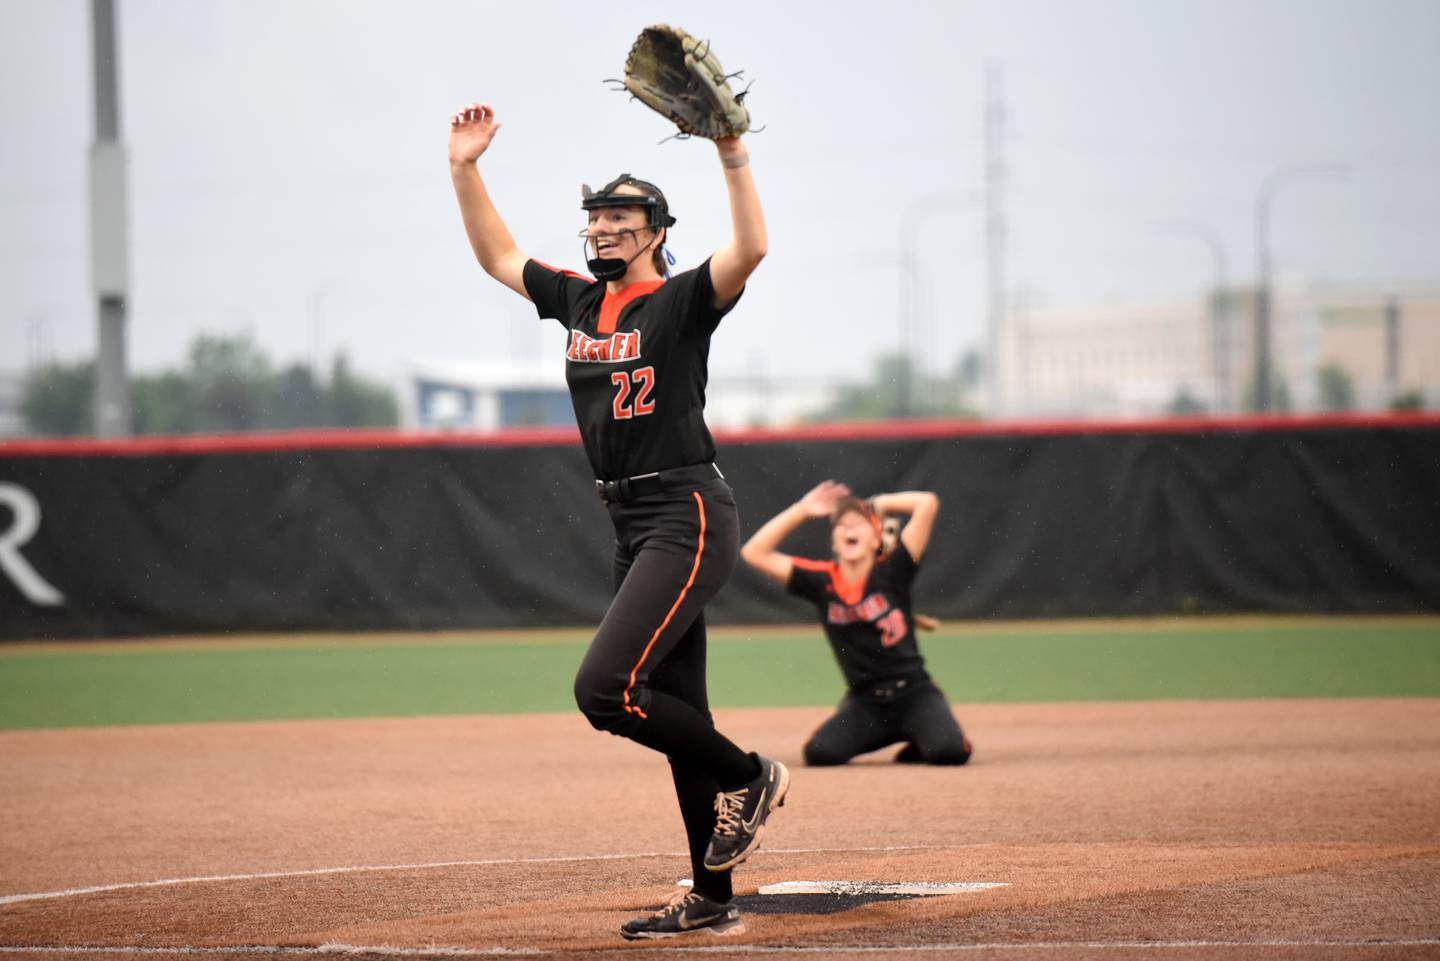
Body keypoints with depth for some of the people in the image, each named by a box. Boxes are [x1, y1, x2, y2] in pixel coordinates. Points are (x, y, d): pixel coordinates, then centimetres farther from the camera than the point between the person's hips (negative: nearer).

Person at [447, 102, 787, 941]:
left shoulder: (682, 302, -6)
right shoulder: (577, 301, 14)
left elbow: (752, 250, -25)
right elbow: (497, 255, 26)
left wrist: (734, 156, -33)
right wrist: (465, 169, 17)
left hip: (690, 518, -8)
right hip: (634, 527, 8)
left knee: (606, 689, -19)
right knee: (677, 716, 8)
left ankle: (749, 777, 0)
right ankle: (713, 903, 12)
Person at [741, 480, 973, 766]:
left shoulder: (891, 572, -6)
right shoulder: (821, 581, 1)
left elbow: (928, 503, -14)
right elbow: (754, 553, -1)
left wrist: (878, 505, 1)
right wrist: (802, 510, -1)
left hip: (914, 694, -2)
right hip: (864, 703, 2)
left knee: (949, 751, -27)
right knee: (820, 752, -23)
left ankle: (917, 735, 11)